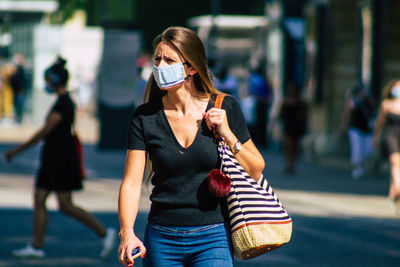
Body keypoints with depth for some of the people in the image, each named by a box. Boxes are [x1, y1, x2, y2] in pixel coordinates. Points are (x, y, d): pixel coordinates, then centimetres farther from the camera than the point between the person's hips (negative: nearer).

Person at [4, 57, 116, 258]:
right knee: (39, 200, 6)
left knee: (66, 206, -8)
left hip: (62, 160, -10)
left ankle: (104, 232, -1)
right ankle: (36, 246, 8)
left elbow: (45, 131, -20)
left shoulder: (63, 104, -17)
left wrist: (18, 150, -16)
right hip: (52, 159, 10)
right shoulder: (62, 102, 14)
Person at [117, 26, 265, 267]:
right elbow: (132, 182, -4)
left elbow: (257, 171, 5)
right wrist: (127, 232, -19)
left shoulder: (225, 108, 0)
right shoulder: (145, 117, 1)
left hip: (214, 238, -2)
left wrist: (228, 135, -10)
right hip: (162, 241, 2)